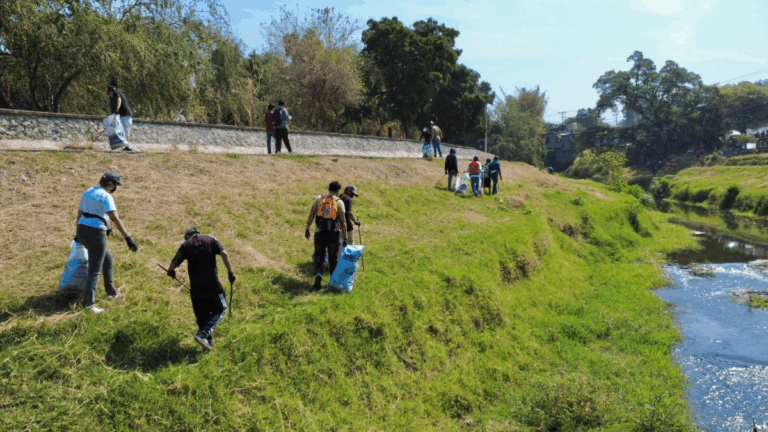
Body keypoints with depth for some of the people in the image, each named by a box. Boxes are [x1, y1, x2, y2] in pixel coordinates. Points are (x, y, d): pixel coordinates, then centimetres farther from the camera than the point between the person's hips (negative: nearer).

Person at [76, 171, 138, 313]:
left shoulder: (87, 192, 12)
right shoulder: (106, 196, -14)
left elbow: (79, 214, 20)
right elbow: (115, 219, -23)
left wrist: (78, 234, 32)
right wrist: (128, 237, -27)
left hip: (83, 231, 9)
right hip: (96, 234, -9)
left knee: (107, 258, 24)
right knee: (94, 269, 0)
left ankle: (111, 293, 32)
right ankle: (88, 304, 4)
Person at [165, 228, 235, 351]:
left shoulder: (185, 244, 7)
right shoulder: (211, 239, 8)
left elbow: (174, 262, -2)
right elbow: (224, 254, -6)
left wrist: (170, 271, 20)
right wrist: (230, 272, 0)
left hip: (195, 286, 2)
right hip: (212, 284, -2)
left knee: (202, 315, 16)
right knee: (220, 309, 12)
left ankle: (208, 341, 21)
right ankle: (203, 334, -4)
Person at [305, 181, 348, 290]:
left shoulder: (319, 199, 3)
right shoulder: (339, 202, -2)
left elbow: (311, 215, 1)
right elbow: (342, 221, -6)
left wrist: (307, 229, 10)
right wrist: (345, 238, -3)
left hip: (319, 232, 1)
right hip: (334, 233, -1)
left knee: (319, 255, 14)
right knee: (334, 258, 10)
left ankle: (318, 275, -7)